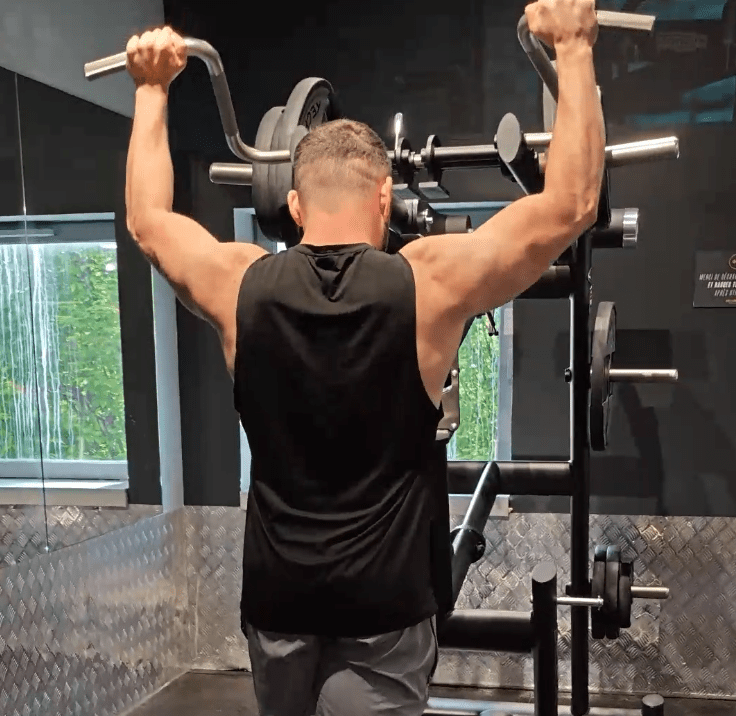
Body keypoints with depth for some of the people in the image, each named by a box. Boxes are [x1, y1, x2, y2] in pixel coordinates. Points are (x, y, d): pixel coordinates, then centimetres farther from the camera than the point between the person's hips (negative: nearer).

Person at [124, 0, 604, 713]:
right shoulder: (428, 282, -14)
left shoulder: (240, 285, -6)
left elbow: (147, 219, 14)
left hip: (275, 596, 4)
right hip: (384, 600, -4)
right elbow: (572, 202, -7)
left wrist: (152, 89, 21)